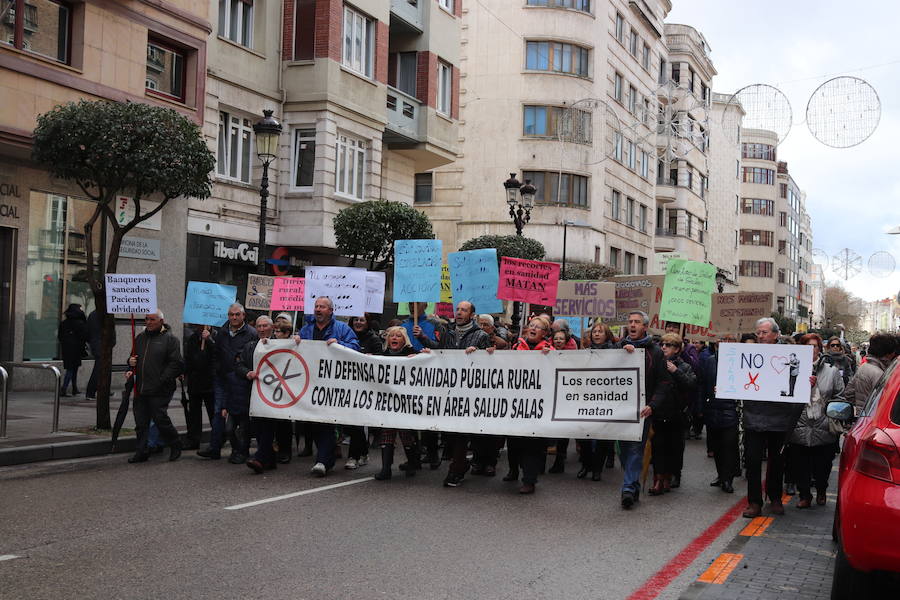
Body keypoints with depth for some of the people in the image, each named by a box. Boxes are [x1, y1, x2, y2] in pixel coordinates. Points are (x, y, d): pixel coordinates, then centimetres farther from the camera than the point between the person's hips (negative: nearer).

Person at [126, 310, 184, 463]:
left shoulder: (170, 339, -4)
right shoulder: (140, 337, 17)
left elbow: (176, 364, -10)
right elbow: (134, 357, 30)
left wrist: (161, 380, -16)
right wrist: (131, 362, 6)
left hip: (159, 391, -6)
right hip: (140, 389, 6)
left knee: (160, 419, -5)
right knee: (141, 422, 8)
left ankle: (175, 446, 16)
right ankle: (141, 452, 16)